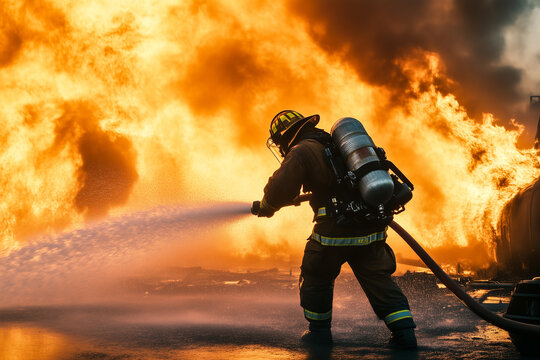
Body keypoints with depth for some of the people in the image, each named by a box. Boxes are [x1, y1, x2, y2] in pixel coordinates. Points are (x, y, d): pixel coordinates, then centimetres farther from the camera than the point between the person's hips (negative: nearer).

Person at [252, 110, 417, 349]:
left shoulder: (301, 152, -4)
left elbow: (281, 189, -9)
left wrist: (265, 207, 11)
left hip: (336, 230, -6)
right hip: (373, 229, 6)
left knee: (316, 276, 16)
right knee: (378, 278, 12)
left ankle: (319, 331, 25)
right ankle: (405, 332, 3)